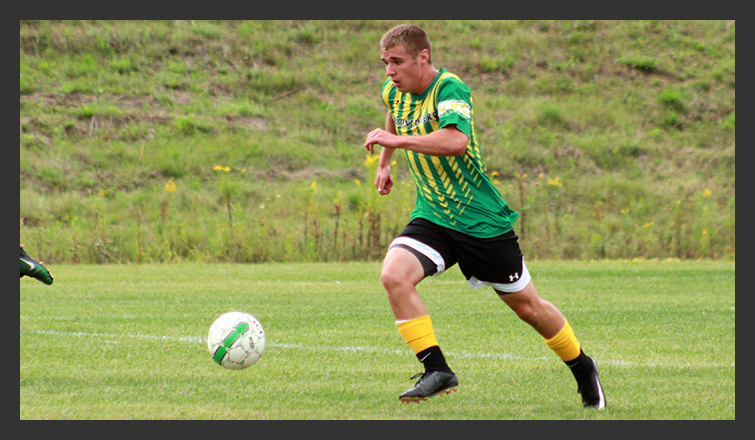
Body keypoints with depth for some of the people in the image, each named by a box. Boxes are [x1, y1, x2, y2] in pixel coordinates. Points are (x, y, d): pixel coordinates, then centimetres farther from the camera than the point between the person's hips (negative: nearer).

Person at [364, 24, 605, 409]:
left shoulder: (449, 90, -21)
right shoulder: (394, 92, 2)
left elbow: (456, 141, -41)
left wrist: (397, 140, -41)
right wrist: (384, 161, 33)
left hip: (482, 221, -6)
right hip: (431, 217, 6)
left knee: (526, 306, 8)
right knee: (393, 276, -23)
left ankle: (583, 370, 32)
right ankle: (437, 371, -17)